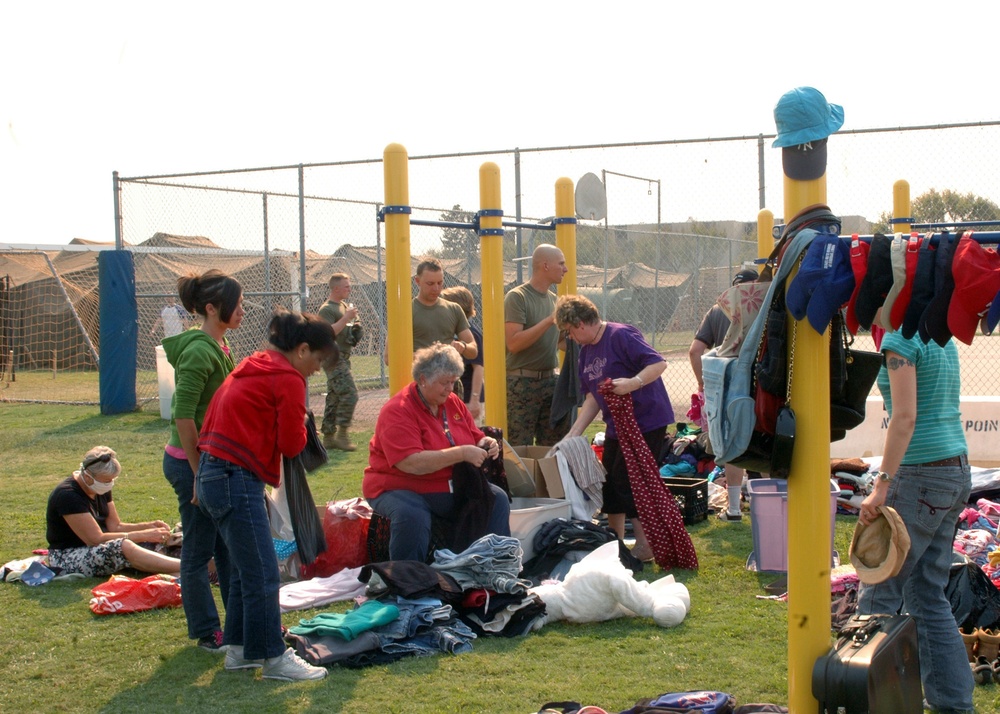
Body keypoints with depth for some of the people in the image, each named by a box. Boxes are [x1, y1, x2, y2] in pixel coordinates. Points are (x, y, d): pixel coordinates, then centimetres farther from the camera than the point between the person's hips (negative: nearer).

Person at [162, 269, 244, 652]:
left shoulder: (220, 346, 9)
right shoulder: (198, 352, -21)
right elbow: (183, 417, -23)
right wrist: (199, 473, -19)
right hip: (192, 462, -9)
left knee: (228, 544, 16)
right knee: (199, 549, 3)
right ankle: (207, 633, 15)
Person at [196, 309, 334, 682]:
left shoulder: (252, 367, 18)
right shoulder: (288, 378, -10)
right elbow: (292, 444, -8)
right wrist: (301, 424, 10)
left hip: (213, 473, 10)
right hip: (237, 479, -10)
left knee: (246, 568, 18)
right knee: (263, 574, -4)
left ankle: (239, 648, 26)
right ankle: (273, 657, 2)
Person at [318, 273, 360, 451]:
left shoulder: (345, 305, 18)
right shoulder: (327, 309, -12)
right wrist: (346, 318, -22)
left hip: (343, 358, 10)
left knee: (334, 397, 10)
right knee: (349, 393, -16)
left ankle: (329, 437, 14)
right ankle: (342, 433, -11)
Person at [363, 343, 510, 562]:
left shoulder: (453, 403, 8)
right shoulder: (397, 411, -16)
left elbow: (476, 437, 20)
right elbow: (411, 463, -27)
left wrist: (486, 444, -6)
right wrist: (462, 453, -29)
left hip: (450, 488, 7)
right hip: (401, 488, -7)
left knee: (498, 499, -11)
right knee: (413, 516, -37)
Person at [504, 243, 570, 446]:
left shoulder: (553, 299, 13)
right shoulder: (517, 297, -9)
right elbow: (513, 343, -20)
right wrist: (549, 321, -20)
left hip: (551, 381, 7)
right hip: (523, 382, -7)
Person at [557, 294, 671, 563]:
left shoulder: (621, 336, -17)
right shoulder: (586, 351, 10)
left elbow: (658, 363, -23)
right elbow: (593, 397, 11)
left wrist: (633, 383, -38)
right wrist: (574, 433, 4)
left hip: (646, 421, -10)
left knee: (628, 480, -10)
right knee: (609, 482, 13)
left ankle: (645, 546, 1)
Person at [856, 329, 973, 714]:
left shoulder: (900, 338, -13)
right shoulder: (942, 337, 14)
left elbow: (905, 417, -20)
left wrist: (882, 484, -21)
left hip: (923, 475, -9)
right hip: (957, 472, 9)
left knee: (879, 592, -1)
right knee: (928, 593, 14)